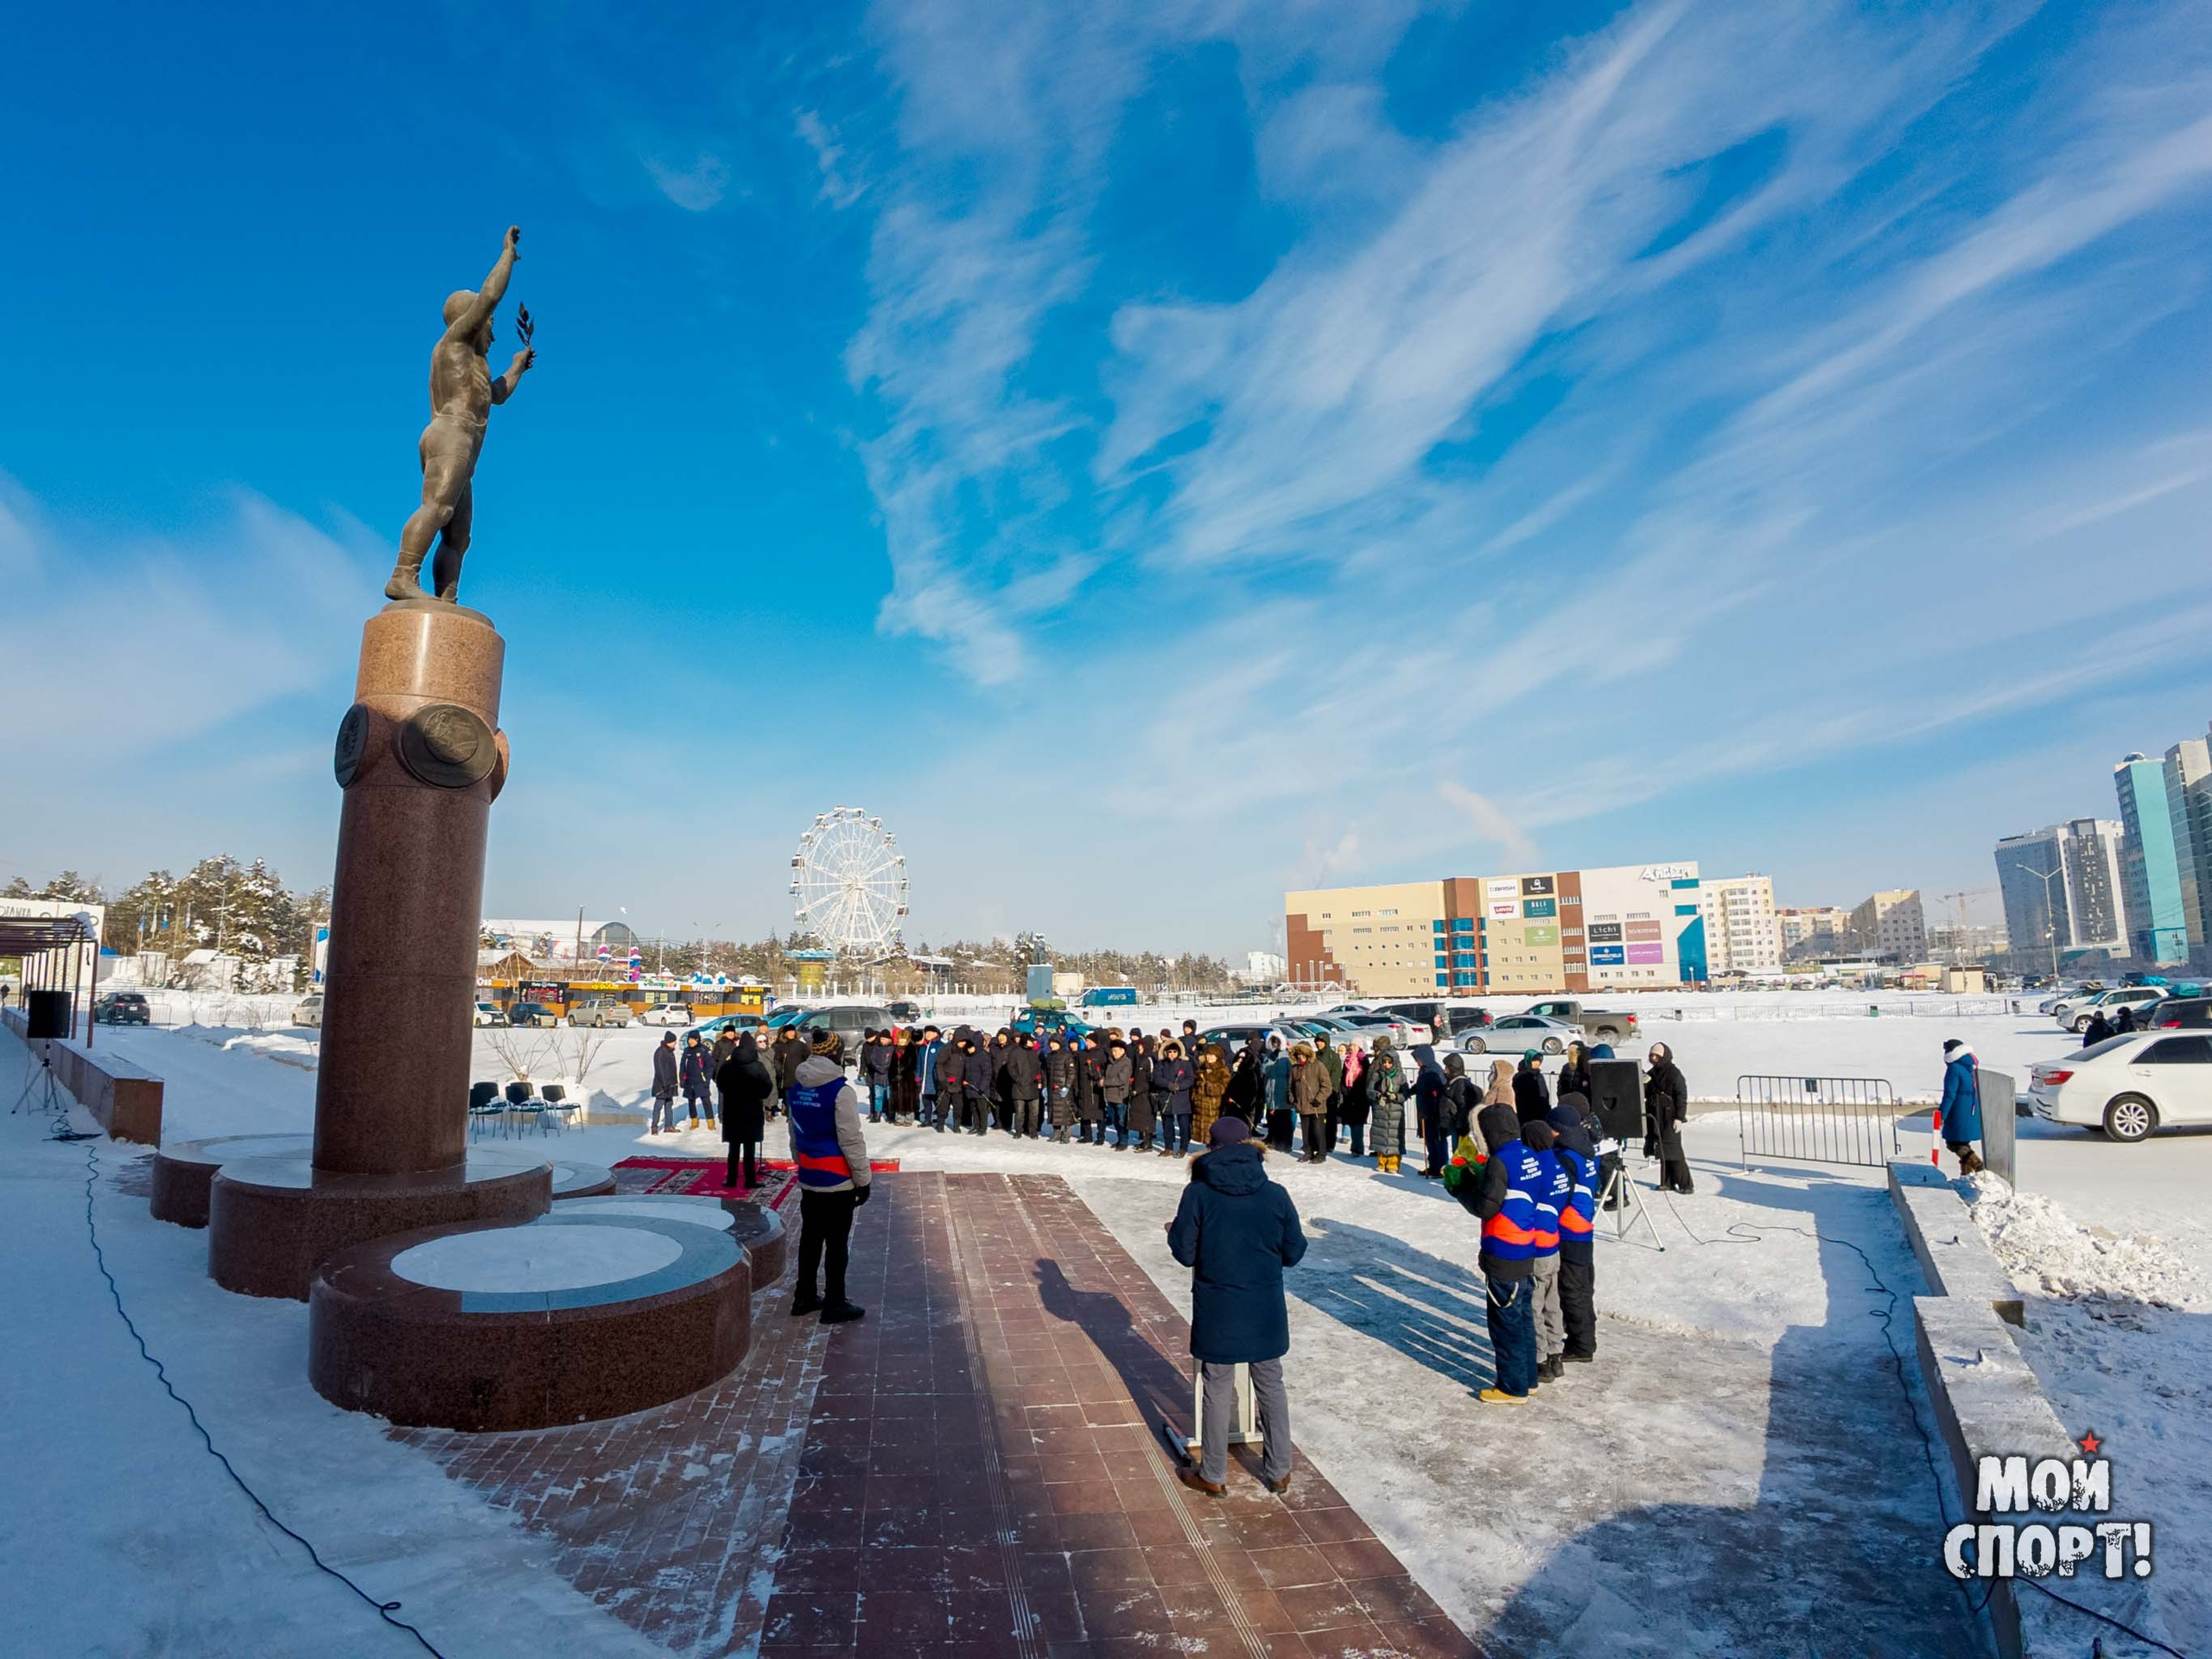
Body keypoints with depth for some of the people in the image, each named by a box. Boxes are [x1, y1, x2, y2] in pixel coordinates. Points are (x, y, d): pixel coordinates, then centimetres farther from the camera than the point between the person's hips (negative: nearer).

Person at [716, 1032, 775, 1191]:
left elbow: (719, 1084, 8)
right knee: (749, 1148, 3)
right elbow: (768, 1087, -10)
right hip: (752, 1112, -3)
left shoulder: (726, 1066, -4)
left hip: (731, 1111, 3)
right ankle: (750, 1181, 4)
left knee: (734, 1148, 12)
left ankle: (731, 1180, 14)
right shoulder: (757, 1067, -13)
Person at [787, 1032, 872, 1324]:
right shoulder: (840, 1091, -18)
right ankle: (834, 1305, 12)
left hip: (808, 1178, 7)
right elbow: (851, 1140, -17)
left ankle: (804, 1298, 28)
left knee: (810, 1238, 17)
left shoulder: (797, 1089, 4)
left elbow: (795, 1135, 14)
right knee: (836, 1243, 4)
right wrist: (863, 1180, -10)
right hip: (837, 1180, -7)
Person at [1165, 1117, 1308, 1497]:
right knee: (1271, 1387, 19)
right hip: (1266, 1311, 2)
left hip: (1217, 1312, -2)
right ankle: (1279, 1472, 31)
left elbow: (1185, 1254, -9)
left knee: (1218, 1391, 13)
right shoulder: (1276, 1195, -8)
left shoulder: (1198, 1194, -14)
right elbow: (1294, 1252, 0)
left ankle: (1213, 1476, 26)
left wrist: (1173, 1232, 11)